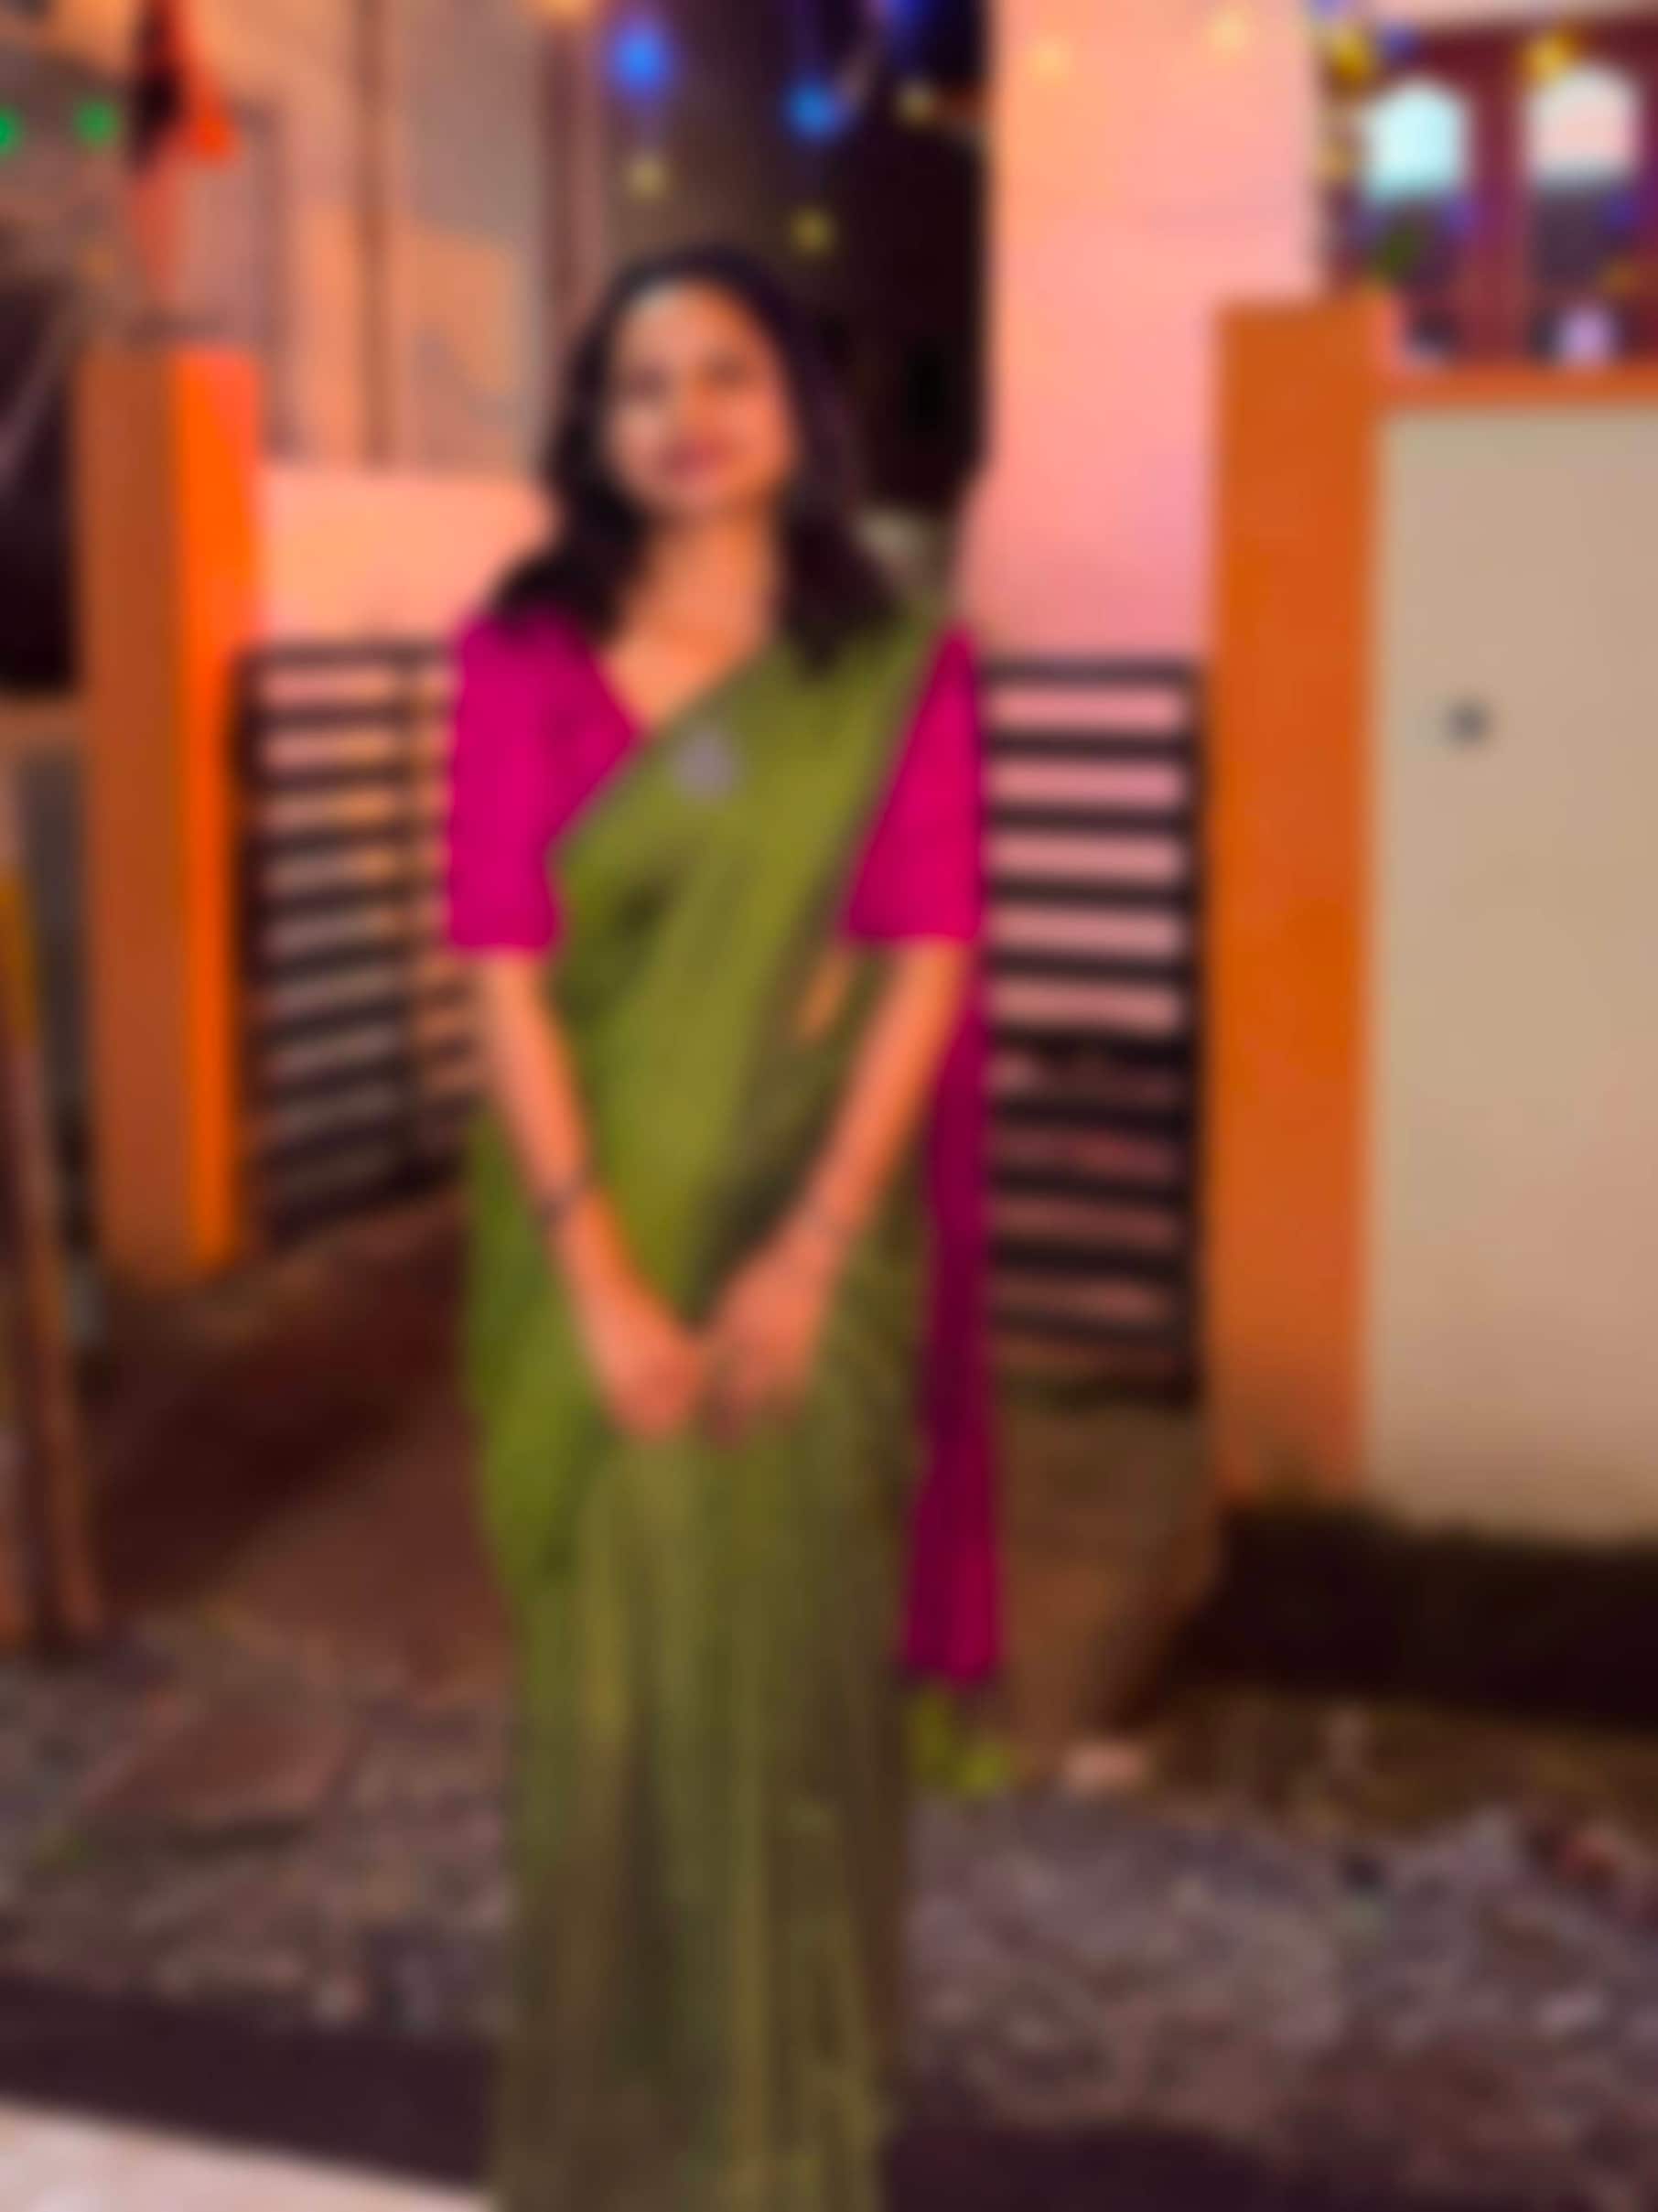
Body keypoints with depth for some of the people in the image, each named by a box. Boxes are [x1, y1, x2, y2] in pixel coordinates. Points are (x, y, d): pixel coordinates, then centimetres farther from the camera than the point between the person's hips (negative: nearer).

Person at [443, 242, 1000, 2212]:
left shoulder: (900, 669, 0)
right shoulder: (524, 658, -1)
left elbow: (924, 969, -6)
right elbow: (505, 972, -7)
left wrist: (807, 1258, -14)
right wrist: (598, 1273, -15)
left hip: (810, 1236, 0)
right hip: (589, 1239, 0)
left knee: (797, 1665, 8)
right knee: (608, 1665, 7)